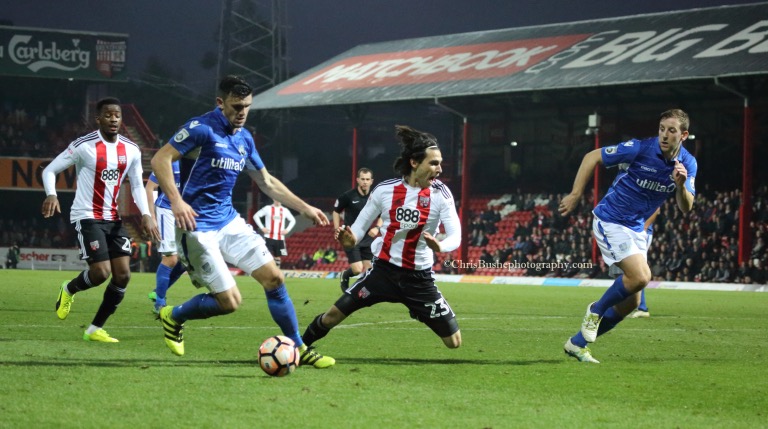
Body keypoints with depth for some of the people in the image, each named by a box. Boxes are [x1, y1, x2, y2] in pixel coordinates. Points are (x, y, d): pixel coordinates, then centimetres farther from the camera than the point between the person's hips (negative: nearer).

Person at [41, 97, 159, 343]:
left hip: (113, 219, 6)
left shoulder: (131, 151, 3)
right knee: (101, 272, -16)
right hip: (87, 217, -6)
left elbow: (137, 185, 11)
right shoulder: (84, 146, -12)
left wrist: (146, 215, -5)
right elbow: (50, 170, -6)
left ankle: (95, 329, 9)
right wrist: (51, 195, -25)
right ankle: (69, 290, 19)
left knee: (123, 274, -4)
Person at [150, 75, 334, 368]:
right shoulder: (201, 129, -13)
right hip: (198, 227, -7)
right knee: (229, 302, -9)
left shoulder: (244, 138, 11)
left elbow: (267, 183, 21)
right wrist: (176, 201, -28)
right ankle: (173, 316, 18)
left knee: (273, 277, -2)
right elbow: (160, 159, -17)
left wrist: (305, 208, 17)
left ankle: (298, 349, 10)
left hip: (230, 221, 7)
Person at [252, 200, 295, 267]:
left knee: (277, 256, 7)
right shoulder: (267, 208, -1)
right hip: (269, 237, -3)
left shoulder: (285, 210, 8)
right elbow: (256, 216, -1)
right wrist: (262, 228, -8)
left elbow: (293, 220, 20)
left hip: (280, 238, 3)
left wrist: (287, 230, 5)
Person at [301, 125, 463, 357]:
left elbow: (455, 236, -16)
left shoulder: (440, 193, -10)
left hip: (420, 278, 0)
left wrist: (439, 246, -39)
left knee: (453, 341, -7)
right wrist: (351, 240, -22)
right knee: (333, 316, -3)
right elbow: (361, 225, 2)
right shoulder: (385, 190, -7)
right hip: (384, 269, 0)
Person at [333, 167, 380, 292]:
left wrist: (377, 228, -7)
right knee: (357, 269, -11)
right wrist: (337, 230, -2)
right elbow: (336, 211, 6)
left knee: (368, 270, 2)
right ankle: (344, 276, 23)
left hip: (367, 238, 4)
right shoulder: (348, 196, -10)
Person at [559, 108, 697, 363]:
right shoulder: (640, 149, -19)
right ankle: (596, 310, 3)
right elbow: (592, 157, -11)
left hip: (636, 228, 7)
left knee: (631, 301, 5)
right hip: (610, 220, -7)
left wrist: (681, 184, -28)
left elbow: (686, 208, -7)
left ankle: (577, 343, 18)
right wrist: (575, 195, -13)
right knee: (640, 276, -25)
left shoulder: (688, 164, -3)